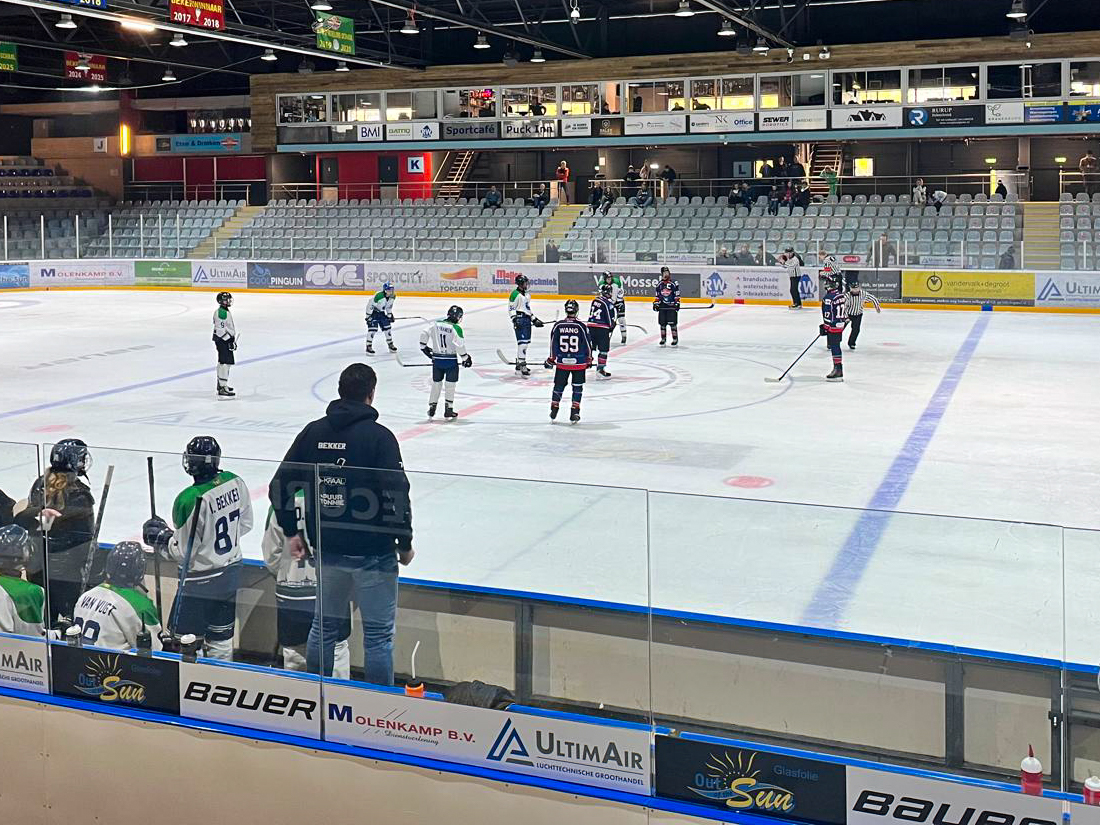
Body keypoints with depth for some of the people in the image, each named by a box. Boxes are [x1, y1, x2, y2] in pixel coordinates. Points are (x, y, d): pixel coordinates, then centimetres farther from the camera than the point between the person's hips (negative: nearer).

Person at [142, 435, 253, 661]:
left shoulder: (189, 500, -25)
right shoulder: (236, 482, -7)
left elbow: (183, 552, -17)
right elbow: (245, 524, 8)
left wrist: (159, 537, 0)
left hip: (200, 582, -7)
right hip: (231, 573, 7)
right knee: (221, 635, 20)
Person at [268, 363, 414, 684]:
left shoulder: (313, 431, 3)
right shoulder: (378, 436, -13)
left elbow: (280, 486, 4)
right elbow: (397, 494, -17)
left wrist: (292, 532, 13)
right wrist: (405, 543, -4)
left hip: (327, 549, 5)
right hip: (372, 552, -5)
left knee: (325, 624, 20)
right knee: (378, 632, 4)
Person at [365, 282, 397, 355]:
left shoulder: (392, 296, -9)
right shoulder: (379, 296, -32)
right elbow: (370, 305, -25)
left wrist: (390, 315, 10)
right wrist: (368, 316, -22)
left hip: (381, 313, 7)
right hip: (373, 312, -7)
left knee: (387, 327, 7)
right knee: (372, 328, -15)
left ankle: (390, 345, 22)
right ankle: (369, 347, -10)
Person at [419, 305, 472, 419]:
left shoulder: (435, 324, 0)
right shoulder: (456, 328, -13)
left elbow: (424, 334, 0)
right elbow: (460, 346, -16)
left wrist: (424, 346, 14)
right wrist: (465, 358, -4)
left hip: (437, 359, 4)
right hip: (451, 360, -4)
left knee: (436, 383, 17)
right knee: (450, 385, 8)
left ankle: (431, 407, 19)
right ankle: (448, 409, 9)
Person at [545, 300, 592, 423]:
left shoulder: (558, 325, -5)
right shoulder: (581, 326, -9)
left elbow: (553, 344, 1)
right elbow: (588, 344, -2)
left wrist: (551, 359, 12)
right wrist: (589, 359, 12)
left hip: (562, 362, 2)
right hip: (579, 362, -2)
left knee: (559, 385, 16)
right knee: (577, 387, 10)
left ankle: (553, 412, 21)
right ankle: (574, 414, 7)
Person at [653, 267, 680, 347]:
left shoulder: (674, 283, -2)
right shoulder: (659, 284, 12)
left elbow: (677, 294, -3)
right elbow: (657, 295, 18)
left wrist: (677, 303, -9)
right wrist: (655, 303, 10)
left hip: (672, 305, -4)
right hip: (662, 306, 4)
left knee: (672, 323, -6)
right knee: (662, 323, 5)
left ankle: (675, 339, 3)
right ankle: (663, 339, 14)